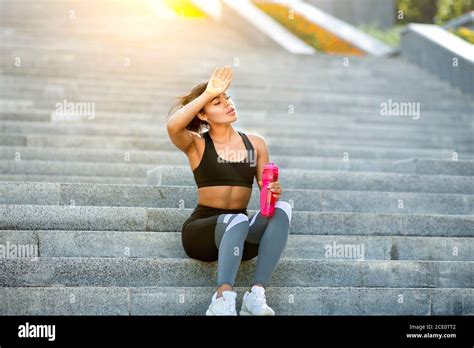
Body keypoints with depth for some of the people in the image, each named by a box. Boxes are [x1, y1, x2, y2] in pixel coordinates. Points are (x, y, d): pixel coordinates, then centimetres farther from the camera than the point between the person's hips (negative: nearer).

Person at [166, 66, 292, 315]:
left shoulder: (255, 143, 11)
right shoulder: (196, 145, 0)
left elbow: (265, 189, 11)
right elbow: (173, 126, -23)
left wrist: (273, 192, -13)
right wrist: (208, 93, -17)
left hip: (241, 238, 4)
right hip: (201, 231, -4)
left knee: (281, 208, -26)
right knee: (238, 220, -36)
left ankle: (257, 295, -35)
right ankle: (223, 300, -48)